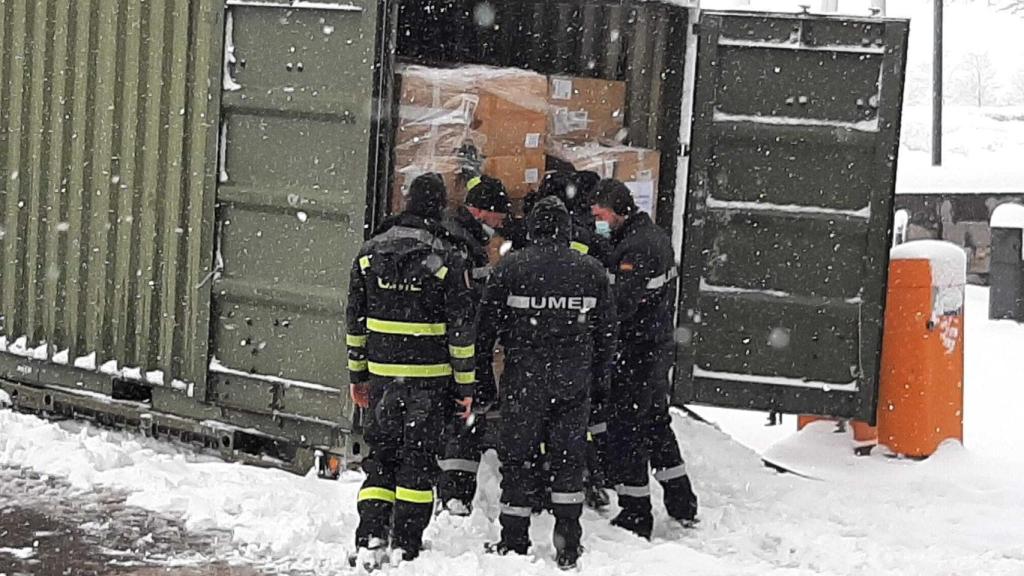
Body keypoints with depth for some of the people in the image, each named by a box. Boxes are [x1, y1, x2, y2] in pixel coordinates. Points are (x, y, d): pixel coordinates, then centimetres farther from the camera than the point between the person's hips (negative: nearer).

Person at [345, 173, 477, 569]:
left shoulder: (370, 253, 3)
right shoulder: (447, 260, -10)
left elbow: (355, 320, 7)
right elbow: (461, 329, -8)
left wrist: (357, 374, 15)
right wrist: (466, 384, 0)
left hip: (381, 375, 3)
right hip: (430, 379, -3)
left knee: (380, 455, 12)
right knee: (418, 460, 7)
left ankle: (370, 540, 3)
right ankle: (405, 547, 10)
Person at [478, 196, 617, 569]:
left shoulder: (510, 268, -4)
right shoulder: (591, 271, 3)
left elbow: (486, 327, -2)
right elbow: (606, 334, 8)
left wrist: (478, 378, 7)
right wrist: (600, 384, 17)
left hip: (523, 380, -2)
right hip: (574, 384, 2)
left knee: (518, 459, 7)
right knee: (569, 460, 11)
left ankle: (513, 545, 11)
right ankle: (568, 546, 12)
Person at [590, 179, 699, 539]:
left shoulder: (636, 246, -21)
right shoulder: (656, 236, 11)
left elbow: (619, 304, -27)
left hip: (636, 353, -10)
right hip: (659, 347, 10)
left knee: (625, 432, -2)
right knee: (657, 425, 21)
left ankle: (635, 517, 3)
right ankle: (682, 505, 29)